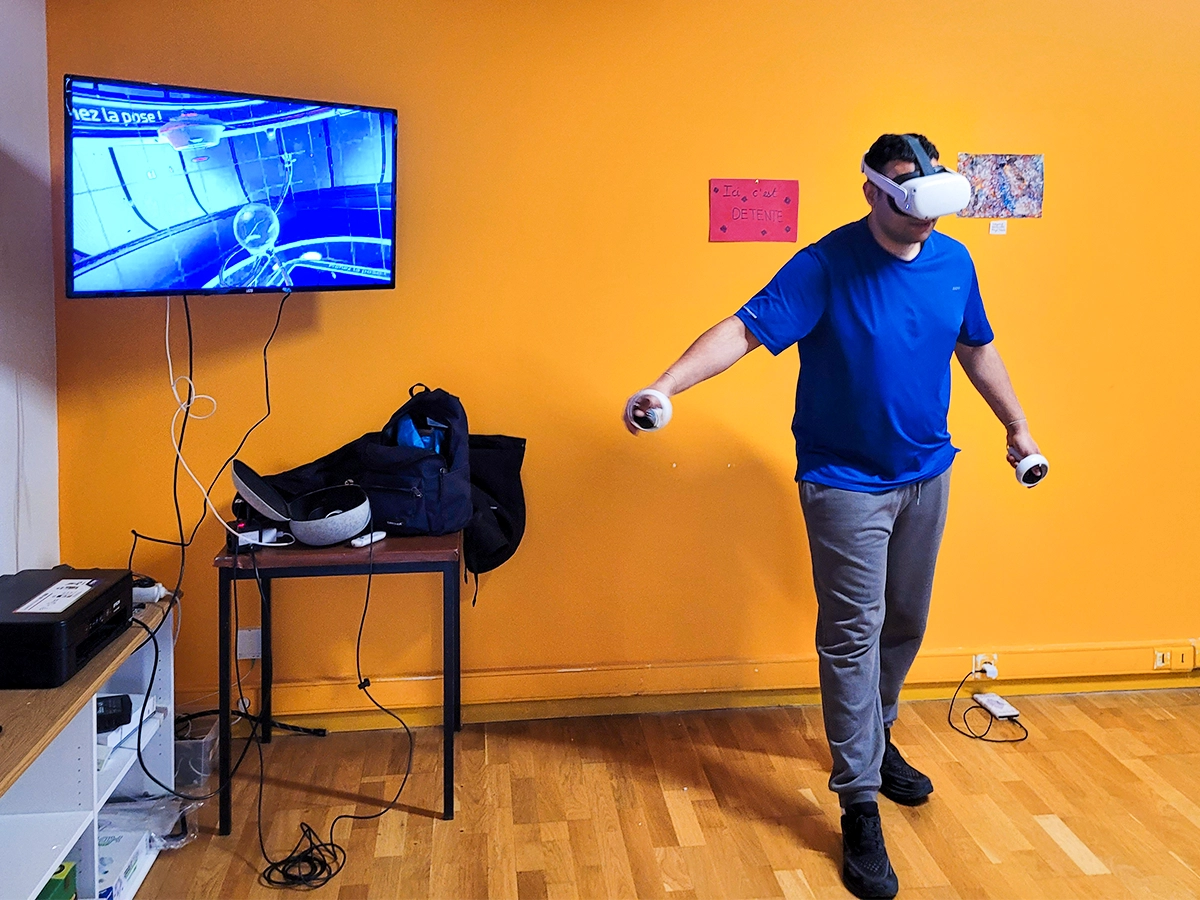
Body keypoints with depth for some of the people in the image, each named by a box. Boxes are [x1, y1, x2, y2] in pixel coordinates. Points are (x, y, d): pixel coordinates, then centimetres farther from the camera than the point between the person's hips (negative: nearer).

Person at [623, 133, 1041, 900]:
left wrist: (1017, 427, 21)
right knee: (853, 635, -3)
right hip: (846, 482, -6)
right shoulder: (826, 265, -18)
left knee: (905, 625, 18)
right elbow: (744, 329, -27)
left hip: (927, 474, 6)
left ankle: (876, 740, 43)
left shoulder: (954, 262, 0)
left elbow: (977, 349, 15)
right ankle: (860, 808, 7)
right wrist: (665, 386, -41)